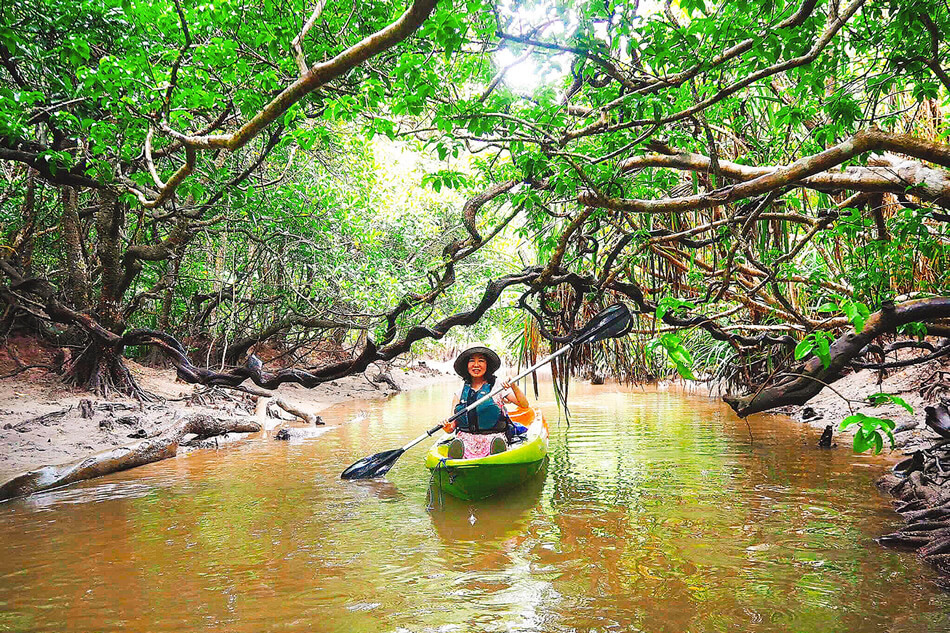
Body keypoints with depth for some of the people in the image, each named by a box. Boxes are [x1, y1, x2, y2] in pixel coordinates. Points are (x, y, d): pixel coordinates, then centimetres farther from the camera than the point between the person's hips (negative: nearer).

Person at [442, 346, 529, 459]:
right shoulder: (460, 393, 15)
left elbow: (524, 405, -1)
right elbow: (453, 423, 13)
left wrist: (513, 386, -15)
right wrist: (448, 427, -9)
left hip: (493, 436, -2)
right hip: (466, 438, 2)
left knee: (497, 443, -34)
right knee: (456, 445, -29)